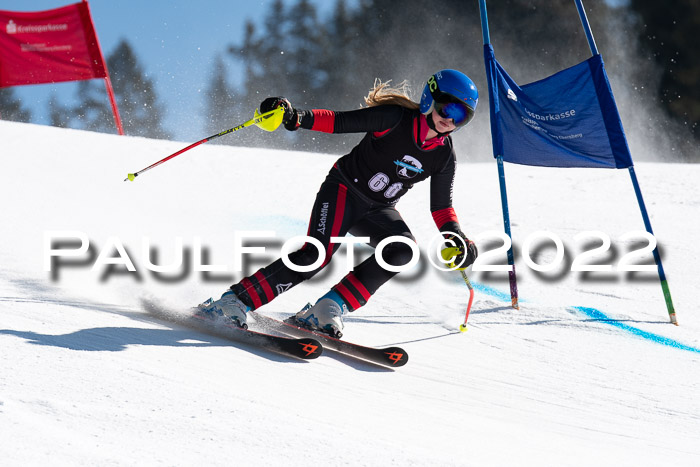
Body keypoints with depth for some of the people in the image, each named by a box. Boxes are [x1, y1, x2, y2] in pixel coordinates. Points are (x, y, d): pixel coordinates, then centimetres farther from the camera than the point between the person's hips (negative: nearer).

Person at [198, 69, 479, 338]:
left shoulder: (444, 157, -2)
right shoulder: (395, 119, -16)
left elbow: (441, 205, 6)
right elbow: (340, 122, -19)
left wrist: (457, 239, -10)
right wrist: (297, 118, -35)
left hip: (378, 211, 5)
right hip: (344, 190, -5)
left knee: (403, 250, -25)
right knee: (317, 254, -26)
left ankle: (332, 306, -21)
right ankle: (235, 300, -20)